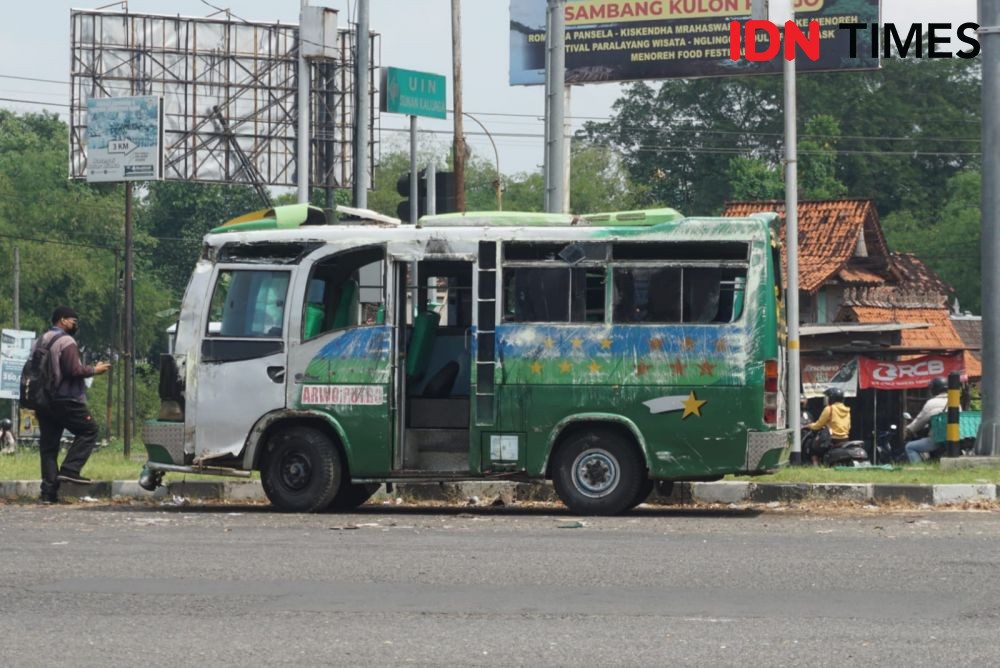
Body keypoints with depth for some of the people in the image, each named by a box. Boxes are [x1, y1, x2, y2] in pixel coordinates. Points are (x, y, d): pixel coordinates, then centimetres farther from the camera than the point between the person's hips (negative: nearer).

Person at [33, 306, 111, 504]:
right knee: (88, 430, 4)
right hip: (65, 400, -8)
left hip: (43, 402, 8)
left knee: (48, 445, 7)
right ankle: (69, 470, -10)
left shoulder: (40, 341, 17)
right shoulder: (66, 341, -10)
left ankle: (48, 491, 3)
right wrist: (95, 370, -3)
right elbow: (74, 370, -19)